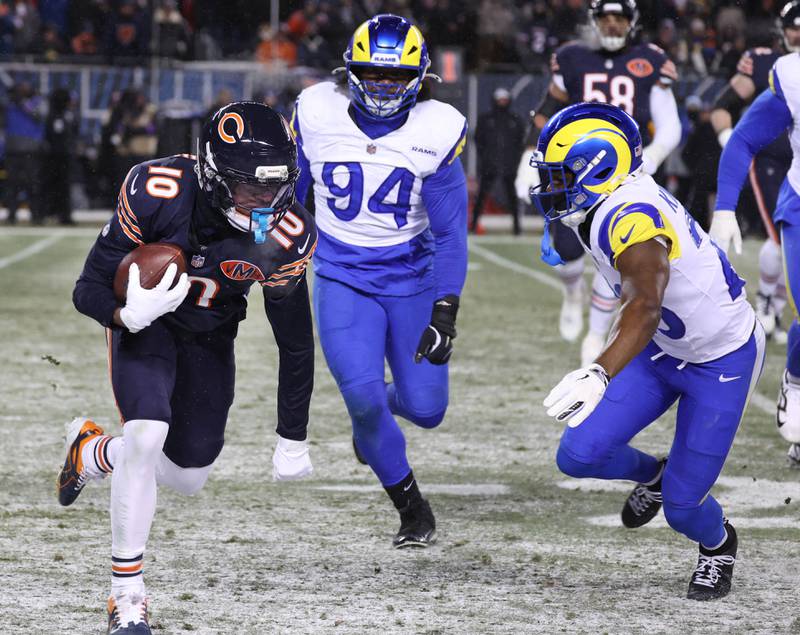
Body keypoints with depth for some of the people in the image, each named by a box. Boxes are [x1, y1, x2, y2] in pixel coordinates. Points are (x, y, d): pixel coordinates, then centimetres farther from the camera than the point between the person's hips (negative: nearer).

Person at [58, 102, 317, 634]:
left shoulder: (284, 236, -27)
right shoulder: (156, 194, -34)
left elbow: (295, 342, -11)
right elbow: (90, 290, -24)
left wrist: (293, 439, -4)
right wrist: (127, 314, -47)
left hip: (210, 337, 3)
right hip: (143, 321, -3)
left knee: (188, 479, 8)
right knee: (147, 434, -27)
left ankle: (92, 452, 39)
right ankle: (127, 591, -13)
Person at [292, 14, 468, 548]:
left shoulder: (436, 133, -14)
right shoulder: (318, 115, -10)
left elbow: (451, 233, -9)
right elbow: (288, 191, 7)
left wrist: (445, 314, -16)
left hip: (413, 279, 0)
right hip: (343, 279, 0)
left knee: (425, 409, 1)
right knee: (362, 395, -17)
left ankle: (382, 405, 41)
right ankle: (412, 508, 6)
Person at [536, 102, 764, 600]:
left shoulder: (631, 220, -33)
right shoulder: (611, 208, -5)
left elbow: (645, 307, -48)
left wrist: (600, 373, -61)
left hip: (722, 362, -8)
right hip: (663, 348, 8)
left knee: (683, 507, -3)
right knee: (580, 456, -6)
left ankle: (718, 545, 33)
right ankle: (651, 474, 27)